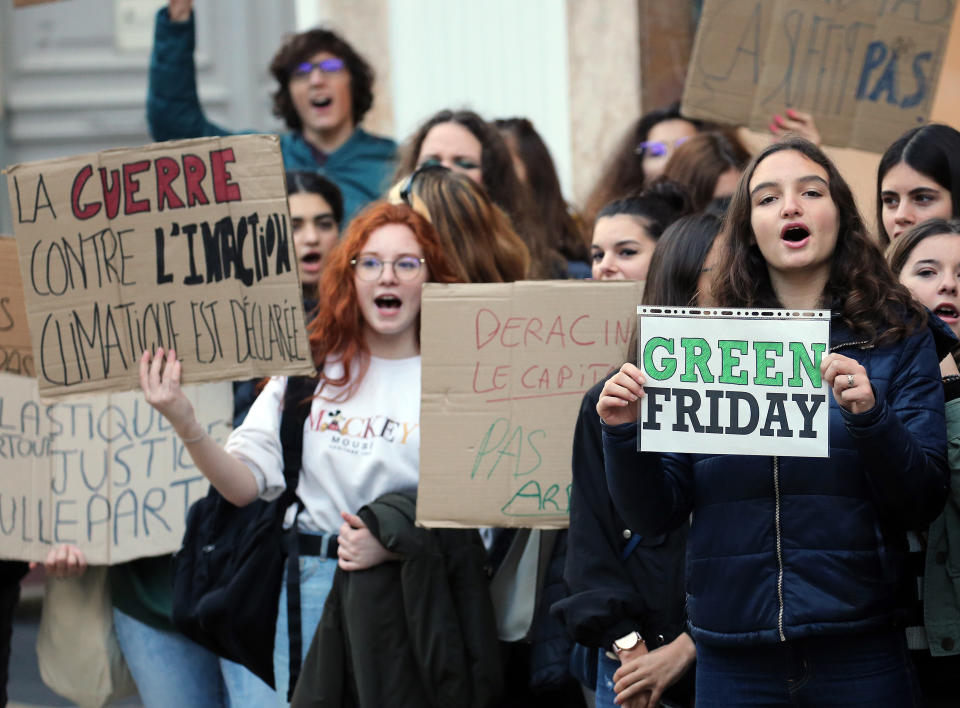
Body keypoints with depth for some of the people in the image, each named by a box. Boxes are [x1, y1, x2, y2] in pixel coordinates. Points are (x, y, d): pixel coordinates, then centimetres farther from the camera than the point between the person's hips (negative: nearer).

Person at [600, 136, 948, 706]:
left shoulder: (897, 338, 2)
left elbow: (925, 504, -6)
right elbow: (654, 515, 6)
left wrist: (869, 417, -21)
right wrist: (625, 432, -12)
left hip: (858, 655, -1)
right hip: (734, 655, 1)